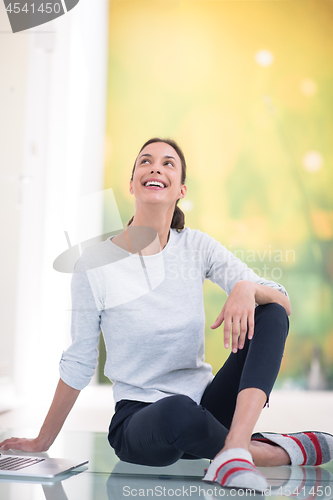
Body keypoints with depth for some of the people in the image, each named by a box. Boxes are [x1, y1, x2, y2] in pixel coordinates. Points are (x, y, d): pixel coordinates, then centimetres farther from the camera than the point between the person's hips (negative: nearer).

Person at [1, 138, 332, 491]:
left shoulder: (196, 246, 1)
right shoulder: (96, 264, -7)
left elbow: (283, 303, -5)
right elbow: (78, 363, 1)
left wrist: (247, 289, -29)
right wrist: (42, 442, 6)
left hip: (206, 404, 4)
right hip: (138, 419, -3)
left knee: (270, 313, -16)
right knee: (178, 411, -40)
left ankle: (234, 449, -33)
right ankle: (284, 450, -15)